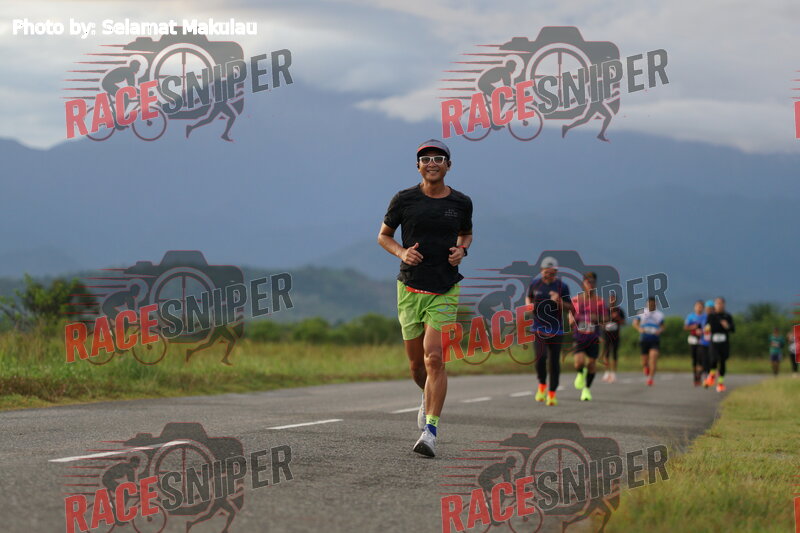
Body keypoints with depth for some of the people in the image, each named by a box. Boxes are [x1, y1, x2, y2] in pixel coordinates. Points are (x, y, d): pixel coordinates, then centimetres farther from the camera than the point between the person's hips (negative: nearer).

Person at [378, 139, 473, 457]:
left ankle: (430, 431, -14)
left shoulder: (461, 203, 3)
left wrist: (462, 250, -1)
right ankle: (428, 396, 44)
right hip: (410, 288, 1)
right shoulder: (404, 200, -1)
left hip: (445, 290, -1)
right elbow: (383, 236, 11)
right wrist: (402, 252, -9)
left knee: (434, 358, -15)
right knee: (416, 364, 9)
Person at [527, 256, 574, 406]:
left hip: (556, 330, 0)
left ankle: (552, 394, 15)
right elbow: (528, 297, 21)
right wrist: (529, 304, -1)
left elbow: (570, 308, 1)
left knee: (554, 361, 2)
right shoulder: (535, 283, 3)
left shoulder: (562, 286, -2)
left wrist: (560, 302, -18)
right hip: (538, 328, 0)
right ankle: (542, 385, 4)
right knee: (540, 357, -19)